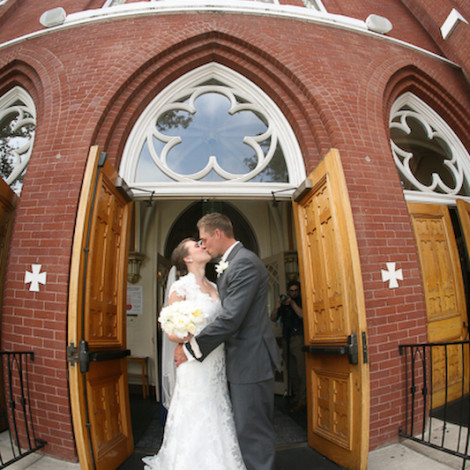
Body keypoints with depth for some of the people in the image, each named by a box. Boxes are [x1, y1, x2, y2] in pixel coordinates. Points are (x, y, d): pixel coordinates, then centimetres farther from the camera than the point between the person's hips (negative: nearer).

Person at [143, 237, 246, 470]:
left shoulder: (214, 287, 11)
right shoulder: (180, 287, -8)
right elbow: (172, 332, -11)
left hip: (217, 365, 6)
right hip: (195, 366, -6)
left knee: (218, 422, 13)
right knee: (196, 422, 4)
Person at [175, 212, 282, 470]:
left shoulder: (245, 263, -19)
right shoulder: (229, 264, 13)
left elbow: (230, 318, -25)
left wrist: (191, 349, -16)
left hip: (250, 361, -10)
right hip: (243, 360, 10)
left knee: (252, 432, 3)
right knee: (245, 427, 21)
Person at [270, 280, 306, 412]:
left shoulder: (302, 302, 5)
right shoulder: (283, 303, 14)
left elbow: (303, 315, -11)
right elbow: (273, 318, 7)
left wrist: (292, 303, -17)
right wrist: (276, 307, -10)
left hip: (299, 338, -4)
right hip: (286, 340, 4)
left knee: (301, 371, -7)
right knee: (291, 371, 6)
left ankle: (302, 400, -2)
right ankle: (296, 397, 15)